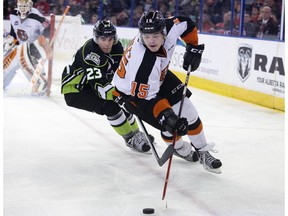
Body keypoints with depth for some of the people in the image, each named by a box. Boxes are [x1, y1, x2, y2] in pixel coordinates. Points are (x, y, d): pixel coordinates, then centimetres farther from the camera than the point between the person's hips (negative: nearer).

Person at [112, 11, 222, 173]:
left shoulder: (170, 27, -26)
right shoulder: (142, 62, -43)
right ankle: (180, 149, 23)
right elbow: (147, 97, -38)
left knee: (187, 110, 2)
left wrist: (194, 48, -6)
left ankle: (202, 151, 20)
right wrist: (167, 117, -46)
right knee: (170, 125, -11)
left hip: (159, 76, 7)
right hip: (132, 92, -6)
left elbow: (186, 23, -3)